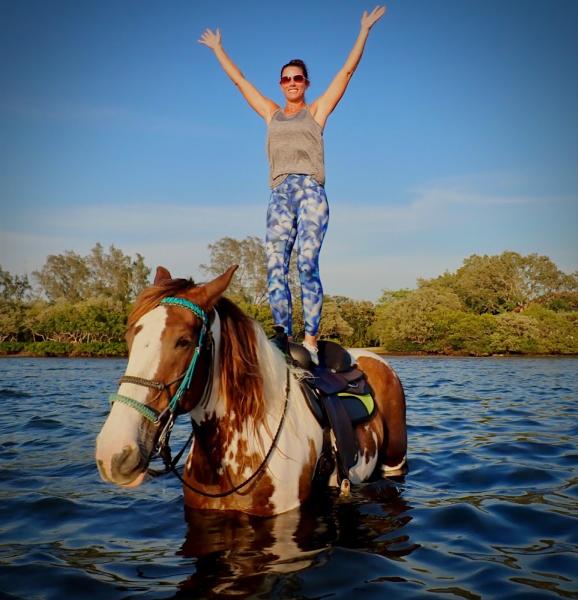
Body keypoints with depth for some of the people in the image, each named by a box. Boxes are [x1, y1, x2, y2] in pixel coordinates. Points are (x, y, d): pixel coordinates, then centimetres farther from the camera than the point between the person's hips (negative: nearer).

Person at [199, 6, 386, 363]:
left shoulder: (317, 111, 18)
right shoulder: (271, 114, 25)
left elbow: (347, 71, 17)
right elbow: (239, 79, 34)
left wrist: (364, 31, 18)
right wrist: (218, 49, 41)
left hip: (311, 191, -3)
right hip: (280, 195, 3)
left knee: (307, 265, -17)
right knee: (276, 268, -11)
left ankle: (311, 341, -20)